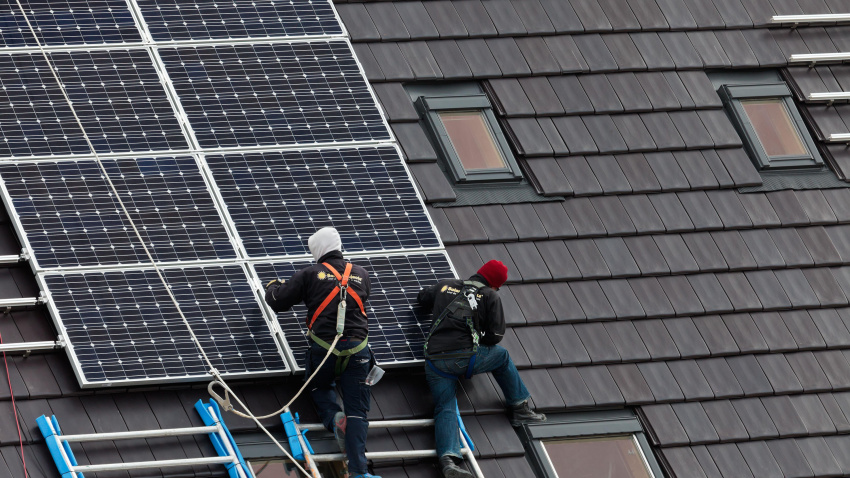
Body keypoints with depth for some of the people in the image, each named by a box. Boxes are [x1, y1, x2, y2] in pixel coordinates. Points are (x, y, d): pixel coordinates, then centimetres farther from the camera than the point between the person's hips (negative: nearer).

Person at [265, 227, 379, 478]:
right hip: (357, 350, 1)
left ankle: (334, 417, -5)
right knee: (357, 410, 1)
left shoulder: (310, 274, 2)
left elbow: (277, 301, 5)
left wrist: (273, 287, 29)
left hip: (324, 348, -1)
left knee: (320, 387, 28)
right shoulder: (361, 274, 12)